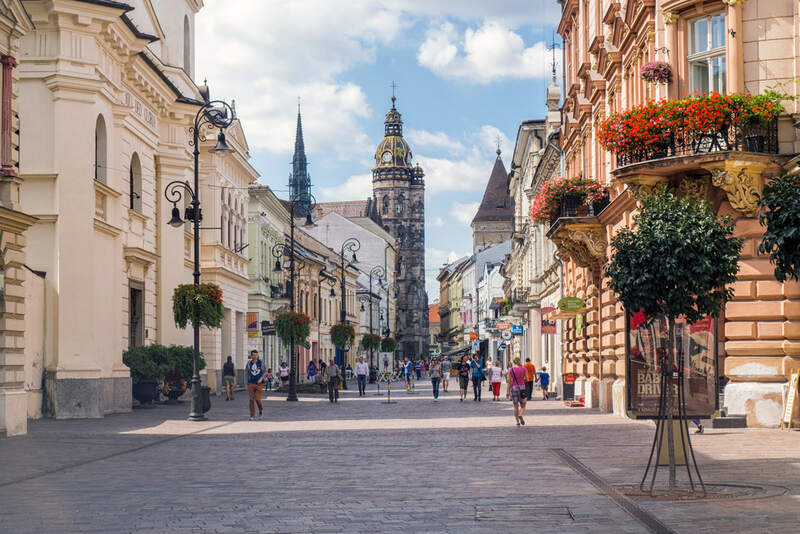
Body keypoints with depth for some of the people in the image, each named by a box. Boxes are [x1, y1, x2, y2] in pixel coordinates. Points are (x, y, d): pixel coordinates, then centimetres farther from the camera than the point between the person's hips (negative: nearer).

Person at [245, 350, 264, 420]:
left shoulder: (261, 363, 0)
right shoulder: (249, 363, 3)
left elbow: (264, 372, 5)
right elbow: (247, 373, 10)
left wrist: (261, 379, -14)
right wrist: (247, 384, 10)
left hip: (259, 384, -1)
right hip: (251, 383, 1)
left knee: (257, 399, -6)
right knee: (251, 399, -3)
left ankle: (260, 410, 24)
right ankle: (252, 415, 5)